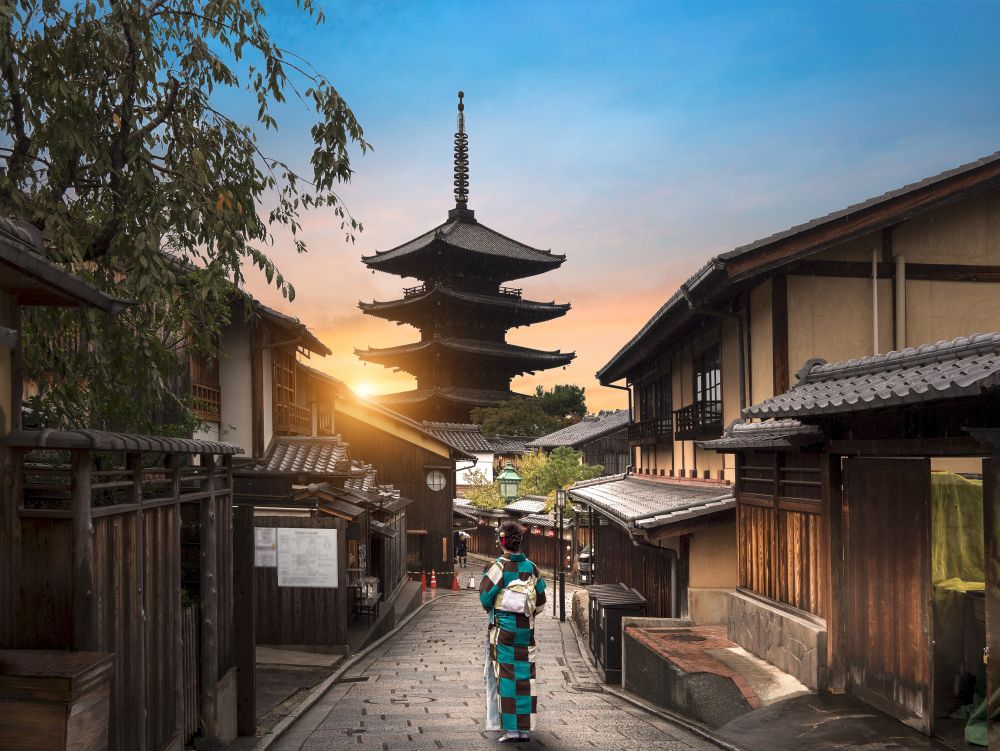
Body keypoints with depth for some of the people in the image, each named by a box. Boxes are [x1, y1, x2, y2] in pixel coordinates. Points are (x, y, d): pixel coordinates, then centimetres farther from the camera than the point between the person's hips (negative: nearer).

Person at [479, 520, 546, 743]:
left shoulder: (498, 567, -12)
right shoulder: (531, 567, 1)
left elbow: (485, 597, -10)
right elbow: (541, 600, 6)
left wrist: (490, 608, 12)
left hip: (502, 627, -4)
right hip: (526, 629, 4)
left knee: (506, 677, 1)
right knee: (525, 677, 9)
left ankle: (511, 730, 0)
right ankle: (525, 729, 12)